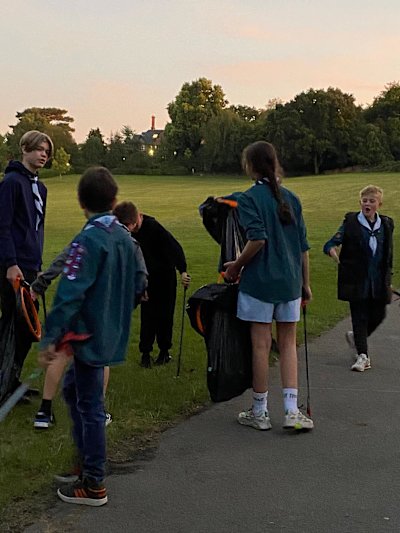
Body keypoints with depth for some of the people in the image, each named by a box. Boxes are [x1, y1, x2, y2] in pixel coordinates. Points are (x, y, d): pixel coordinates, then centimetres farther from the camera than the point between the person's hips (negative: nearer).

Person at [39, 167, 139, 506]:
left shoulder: (88, 241, -18)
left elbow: (70, 294, -23)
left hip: (90, 337, -8)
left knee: (90, 407, 2)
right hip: (113, 335, 8)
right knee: (72, 388, 23)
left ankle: (94, 485, 12)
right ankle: (87, 458, 30)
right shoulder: (125, 238, 5)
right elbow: (138, 286, 13)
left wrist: (51, 338, -21)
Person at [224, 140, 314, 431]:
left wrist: (236, 266, -7)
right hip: (289, 282, 5)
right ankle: (292, 410, 6)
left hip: (259, 281, -4)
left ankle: (260, 412, 14)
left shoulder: (249, 198, -8)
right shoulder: (291, 198, 9)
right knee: (288, 344, 11)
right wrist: (306, 283, 17)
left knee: (261, 345, 3)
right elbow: (303, 245, 10)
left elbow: (257, 239, -21)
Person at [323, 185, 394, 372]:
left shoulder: (386, 224, 6)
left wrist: (388, 278, 12)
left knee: (378, 315, 9)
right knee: (360, 316, -1)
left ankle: (355, 337, 36)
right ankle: (362, 355, 8)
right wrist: (333, 251, -36)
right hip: (357, 281, -4)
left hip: (378, 282, 4)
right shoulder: (351, 222, -5)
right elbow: (331, 244, -12)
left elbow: (389, 254, 13)